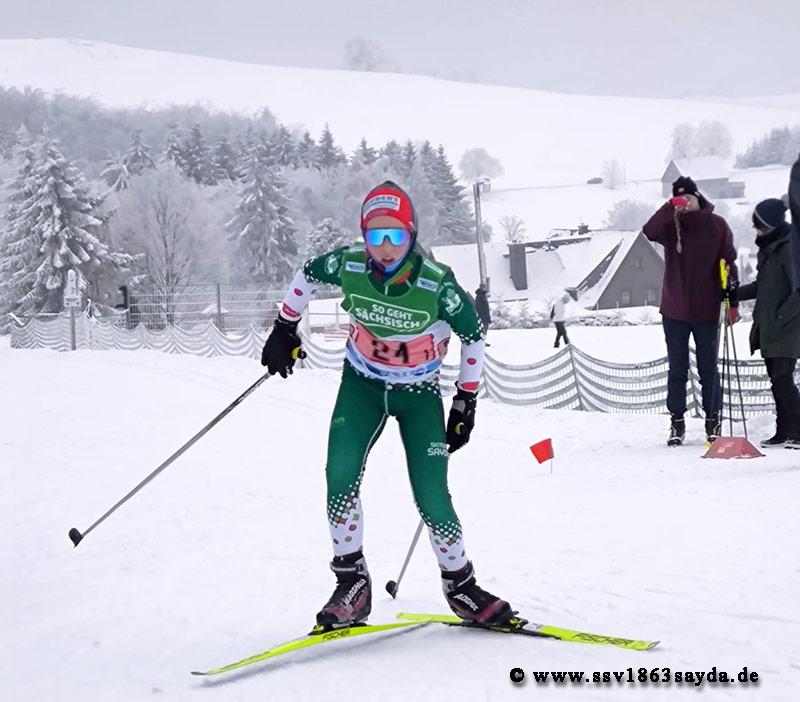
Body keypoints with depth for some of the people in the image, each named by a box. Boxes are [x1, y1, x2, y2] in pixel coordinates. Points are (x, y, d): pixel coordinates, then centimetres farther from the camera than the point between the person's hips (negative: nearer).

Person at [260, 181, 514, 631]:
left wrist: (467, 401, -6)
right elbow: (307, 275, 4)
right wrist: (285, 328, 8)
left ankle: (461, 585, 14)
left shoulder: (436, 285, -26)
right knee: (340, 478, -16)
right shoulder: (348, 266, -20)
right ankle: (352, 582, -2)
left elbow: (474, 333, -9)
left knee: (432, 498, -8)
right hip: (363, 384, 2)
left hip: (419, 392, -2)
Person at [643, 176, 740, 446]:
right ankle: (677, 422, 14)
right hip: (674, 312, 1)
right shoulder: (670, 224, -1)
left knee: (708, 369, 7)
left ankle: (713, 421, 16)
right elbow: (649, 231, -24)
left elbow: (729, 265, 0)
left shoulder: (717, 225, -1)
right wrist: (671, 208, -35)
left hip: (707, 312, 0)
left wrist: (733, 302, -3)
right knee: (677, 370, 7)